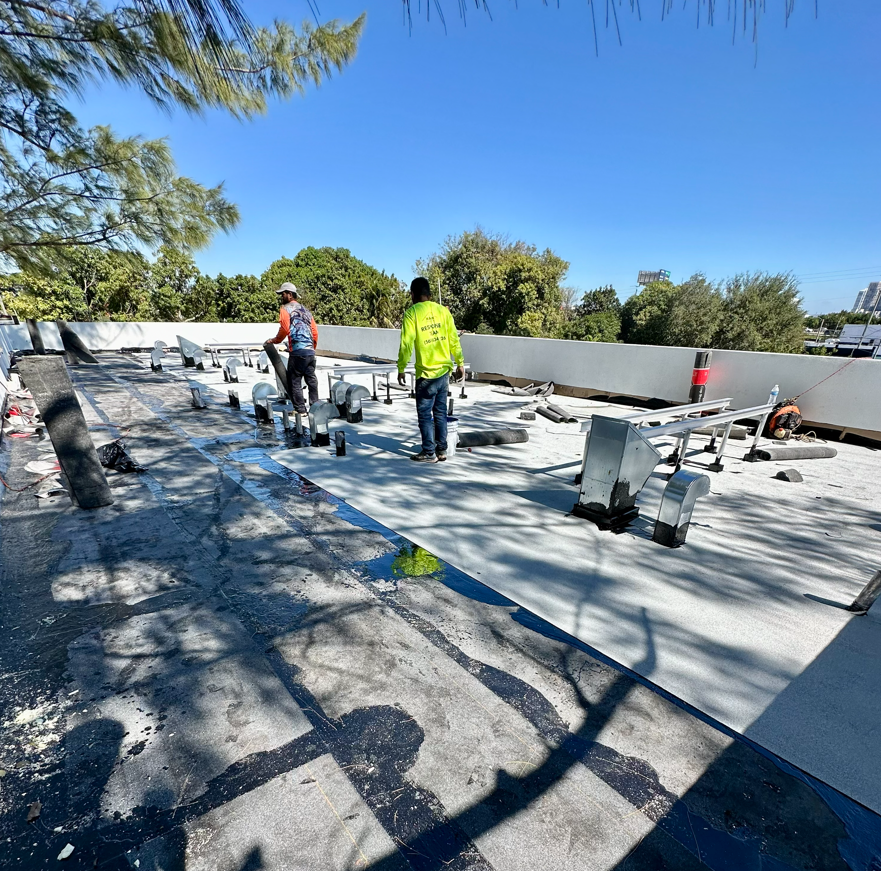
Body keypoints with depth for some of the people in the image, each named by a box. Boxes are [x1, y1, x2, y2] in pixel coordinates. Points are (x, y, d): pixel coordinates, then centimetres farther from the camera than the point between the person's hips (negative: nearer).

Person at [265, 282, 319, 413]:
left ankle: (300, 410, 1)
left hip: (297, 351, -7)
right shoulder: (305, 309, 22)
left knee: (294, 382, 0)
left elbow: (285, 329, -10)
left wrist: (275, 340, 5)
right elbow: (315, 331, 18)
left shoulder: (285, 309, 2)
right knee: (311, 379, 12)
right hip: (311, 351, 7)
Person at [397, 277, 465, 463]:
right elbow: (454, 340, 6)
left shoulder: (412, 313, -8)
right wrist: (460, 363, 15)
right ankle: (441, 450, 20)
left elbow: (406, 344, -11)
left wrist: (401, 369, -3)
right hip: (444, 370, 5)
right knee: (440, 412, 14)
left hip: (426, 373, -5)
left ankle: (429, 453, 11)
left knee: (424, 414, 5)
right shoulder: (443, 310, 5)